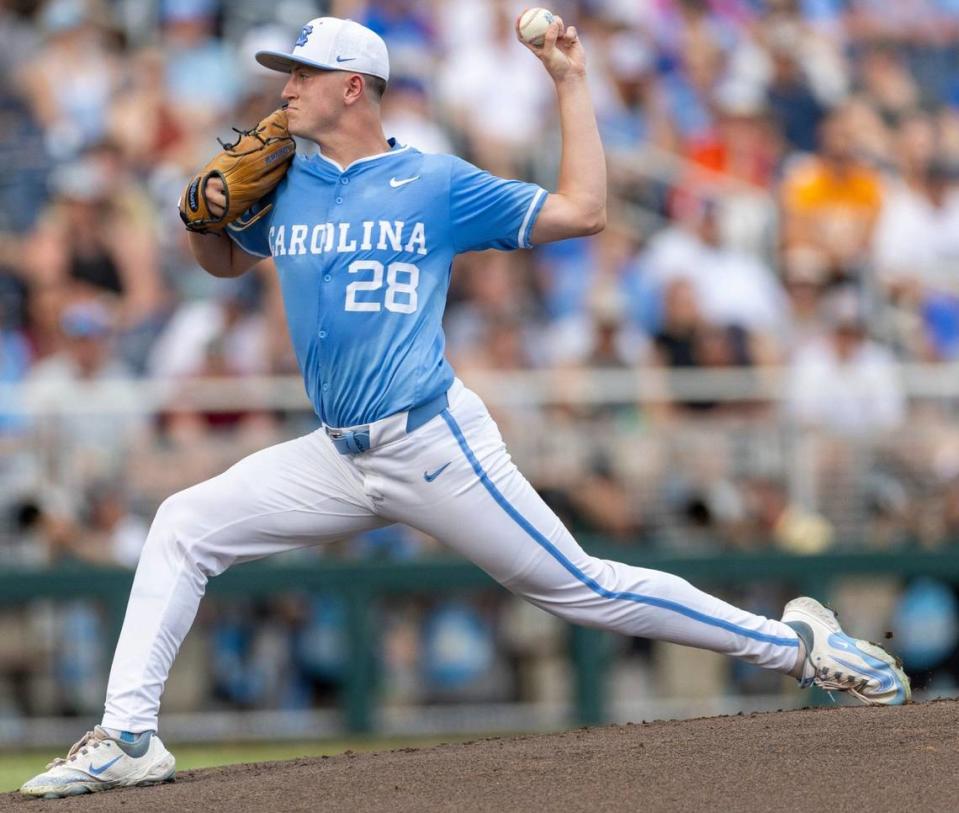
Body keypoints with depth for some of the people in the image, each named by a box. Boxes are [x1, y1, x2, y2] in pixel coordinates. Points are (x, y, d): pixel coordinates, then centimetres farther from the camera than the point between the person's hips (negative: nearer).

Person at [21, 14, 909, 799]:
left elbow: (581, 210, -3)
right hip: (339, 459, 6)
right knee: (184, 527, -2)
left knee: (578, 586, -8)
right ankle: (128, 735, -2)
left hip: (433, 445, -6)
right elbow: (224, 260, 30)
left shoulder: (436, 184, -2)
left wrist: (570, 84, -4)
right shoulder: (285, 188, 12)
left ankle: (795, 643, 0)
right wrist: (203, 215, 7)